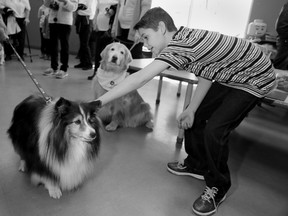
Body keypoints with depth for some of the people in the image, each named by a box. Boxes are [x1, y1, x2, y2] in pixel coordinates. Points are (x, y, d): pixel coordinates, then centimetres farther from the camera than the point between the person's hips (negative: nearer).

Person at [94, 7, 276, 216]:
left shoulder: (179, 45, -30)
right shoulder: (184, 36, -3)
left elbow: (140, 78, -37)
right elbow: (206, 74, 1)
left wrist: (97, 102, -33)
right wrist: (191, 109, -3)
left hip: (256, 78, -9)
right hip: (229, 77, 9)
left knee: (214, 130, -17)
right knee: (194, 116, 7)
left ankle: (218, 188, 8)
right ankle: (197, 165, 27)